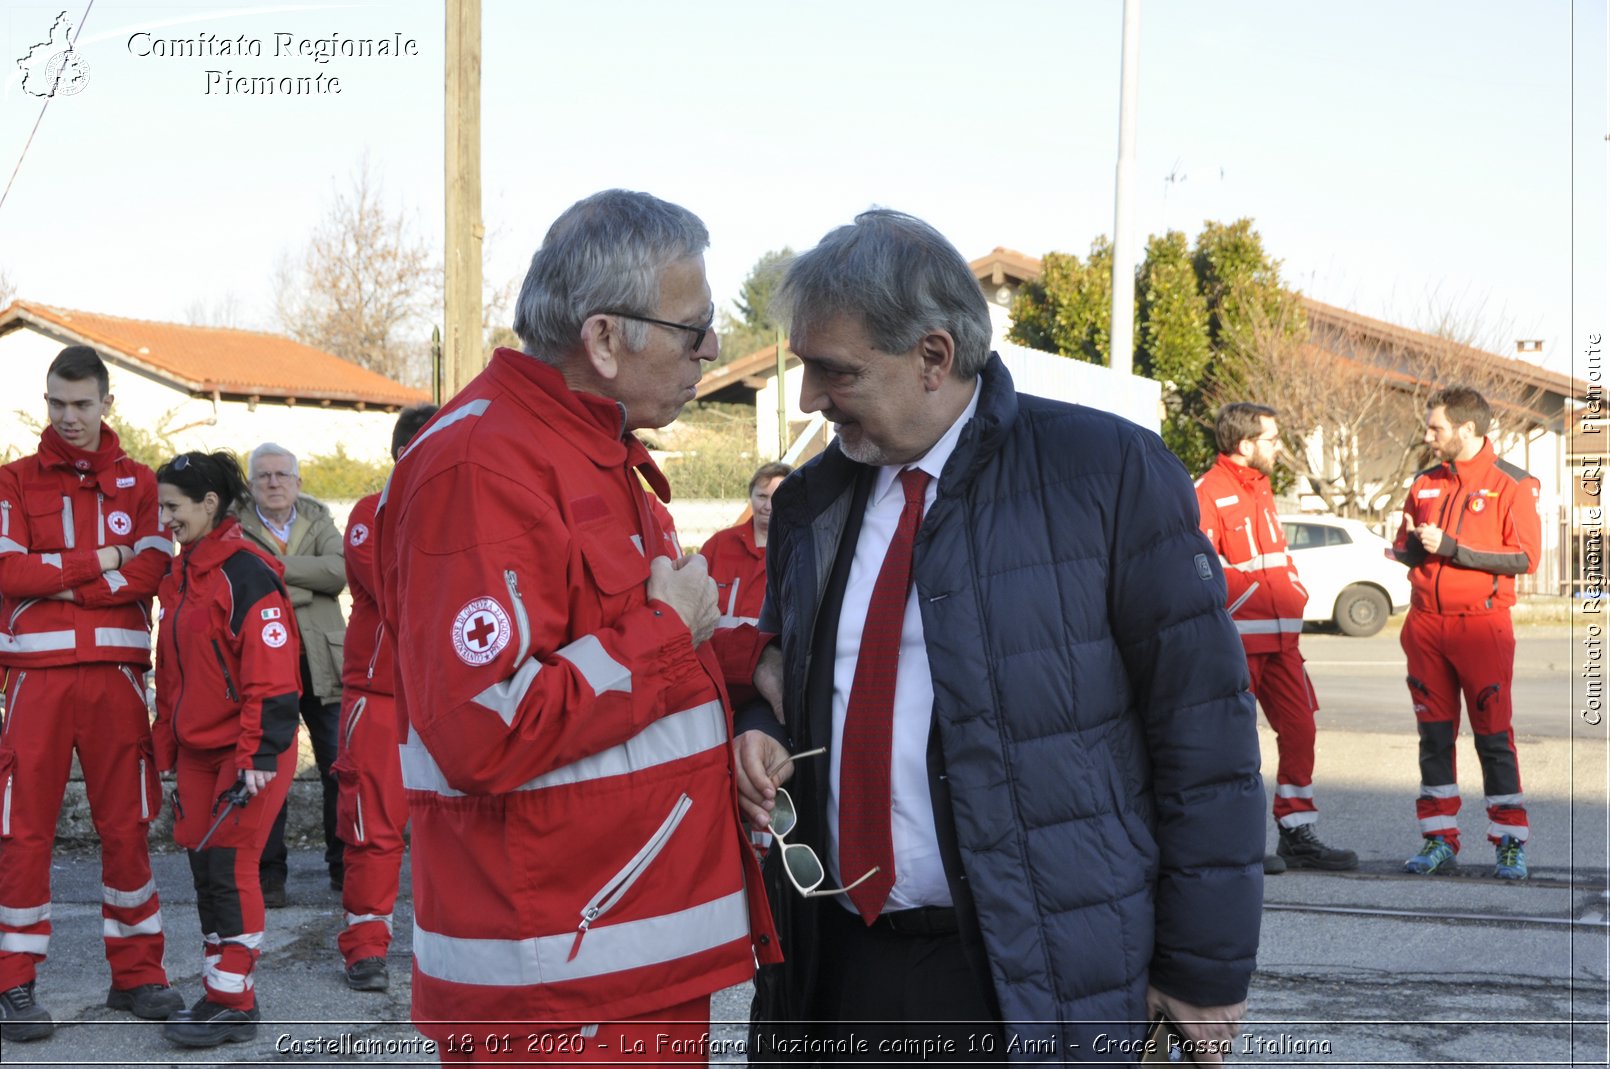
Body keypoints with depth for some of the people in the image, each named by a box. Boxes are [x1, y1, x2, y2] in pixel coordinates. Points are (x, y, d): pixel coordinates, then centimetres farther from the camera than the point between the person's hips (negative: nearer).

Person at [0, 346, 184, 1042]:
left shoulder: (138, 483, 10)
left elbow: (151, 571, -5)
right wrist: (97, 561, -8)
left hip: (116, 673, 1)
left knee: (126, 826, 4)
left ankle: (136, 974, 14)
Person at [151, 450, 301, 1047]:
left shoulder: (246, 569, -15)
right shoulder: (180, 575, 12)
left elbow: (272, 667, -20)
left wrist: (261, 754, -22)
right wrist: (166, 745, 19)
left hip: (247, 749, -8)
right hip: (197, 747, 8)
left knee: (229, 865, -6)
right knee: (204, 863, 10)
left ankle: (233, 1004, 4)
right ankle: (220, 993, 21)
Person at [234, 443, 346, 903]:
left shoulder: (319, 521, 10)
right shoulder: (236, 527, 4)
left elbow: (340, 570, -10)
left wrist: (276, 566, -15)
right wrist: (307, 586, -15)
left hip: (322, 663, 2)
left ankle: (343, 865, 18)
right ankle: (270, 873, 13)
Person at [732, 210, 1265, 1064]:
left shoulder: (1109, 472, -9)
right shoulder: (808, 501, 7)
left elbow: (1202, 726, -8)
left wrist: (1206, 963, -7)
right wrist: (762, 728, -2)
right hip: (836, 962, 5)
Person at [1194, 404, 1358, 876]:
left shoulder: (1261, 490, 20)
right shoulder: (1207, 493, -11)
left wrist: (1295, 588, 18)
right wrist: (1251, 587, -16)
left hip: (1280, 636, 9)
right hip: (1236, 639, -8)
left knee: (1299, 729, 7)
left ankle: (1297, 834, 15)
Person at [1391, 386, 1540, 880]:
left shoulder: (1511, 484, -4)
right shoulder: (1425, 483, 12)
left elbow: (1525, 557, -12)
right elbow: (1404, 546, 16)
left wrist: (1451, 547, -16)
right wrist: (1413, 546, -8)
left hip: (1481, 622, -5)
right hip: (1426, 622, 5)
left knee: (1493, 734, -2)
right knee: (1434, 733, 7)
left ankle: (1510, 843, 6)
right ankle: (1440, 840, 14)